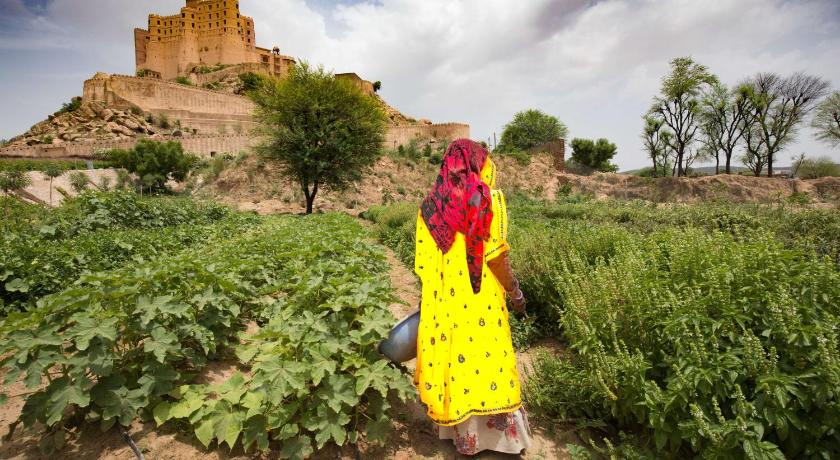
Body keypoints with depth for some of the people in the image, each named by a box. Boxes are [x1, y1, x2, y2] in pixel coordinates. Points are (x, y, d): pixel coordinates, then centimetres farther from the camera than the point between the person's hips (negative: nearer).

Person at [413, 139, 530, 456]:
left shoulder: (430, 205, 4)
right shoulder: (486, 199, -8)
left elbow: (422, 263, 4)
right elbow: (496, 257, -13)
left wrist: (433, 297, 15)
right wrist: (515, 292, 0)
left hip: (442, 303, 4)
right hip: (479, 302, -4)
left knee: (450, 358, 14)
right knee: (486, 357, 8)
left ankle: (463, 436, 31)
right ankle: (503, 434, 25)